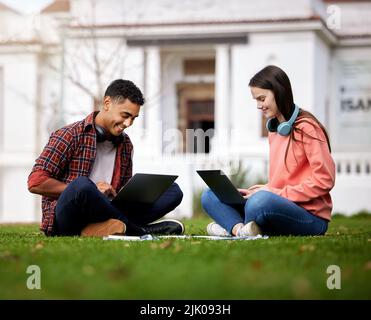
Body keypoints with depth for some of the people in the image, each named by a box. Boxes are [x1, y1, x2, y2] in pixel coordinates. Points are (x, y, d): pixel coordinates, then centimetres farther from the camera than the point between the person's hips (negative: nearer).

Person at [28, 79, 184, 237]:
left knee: (173, 190, -5)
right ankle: (137, 230, -19)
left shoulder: (125, 144, 17)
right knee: (82, 185, -40)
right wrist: (92, 190, -16)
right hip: (64, 222, -6)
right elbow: (35, 183, -10)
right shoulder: (70, 135, -3)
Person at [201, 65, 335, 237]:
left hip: (311, 217, -9)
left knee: (262, 201, -40)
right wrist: (260, 190, 0)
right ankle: (241, 228, -25)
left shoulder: (306, 128, -9)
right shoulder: (274, 129, 16)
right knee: (210, 196, 1)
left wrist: (278, 193, -16)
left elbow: (324, 180, -16)